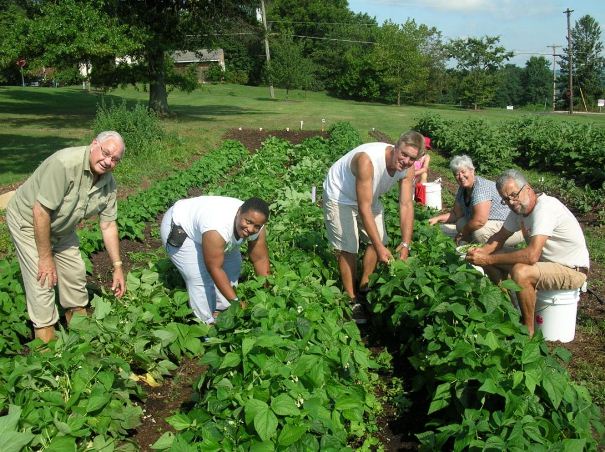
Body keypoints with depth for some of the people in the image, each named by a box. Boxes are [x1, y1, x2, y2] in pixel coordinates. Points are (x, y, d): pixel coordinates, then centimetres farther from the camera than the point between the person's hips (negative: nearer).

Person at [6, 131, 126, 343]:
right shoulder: (65, 163, -35)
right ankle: (47, 346, 1)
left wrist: (117, 267, -5)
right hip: (28, 220, -7)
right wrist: (45, 257, -25)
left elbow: (108, 226, -4)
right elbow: (40, 211, -32)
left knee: (76, 274, 12)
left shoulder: (108, 183, -12)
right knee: (43, 281, -10)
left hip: (61, 227, 7)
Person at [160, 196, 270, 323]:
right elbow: (214, 268, -36)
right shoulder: (217, 229, -42)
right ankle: (208, 322, 4)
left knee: (233, 265, 6)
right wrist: (235, 301, -34)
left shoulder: (257, 228, -21)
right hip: (177, 228, -7)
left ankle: (220, 310, 21)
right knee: (200, 278, -14)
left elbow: (261, 259, -12)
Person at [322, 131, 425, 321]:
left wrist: (405, 244, -27)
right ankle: (352, 299, 9)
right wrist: (380, 248, -41)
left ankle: (364, 286, 32)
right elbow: (364, 209, -40)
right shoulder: (367, 160, -41)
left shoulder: (408, 168, -20)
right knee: (348, 248, -8)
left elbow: (406, 205, -19)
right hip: (339, 196, -7)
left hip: (369, 196, 7)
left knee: (378, 240, 11)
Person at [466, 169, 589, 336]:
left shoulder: (545, 207, -29)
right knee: (491, 258, 0)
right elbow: (500, 237, 9)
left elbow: (532, 255, -38)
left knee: (520, 272, -34)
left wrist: (488, 259, -34)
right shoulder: (519, 208, -2)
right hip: (545, 260, 9)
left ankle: (528, 330, -14)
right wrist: (483, 251, -13)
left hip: (572, 270, -9)